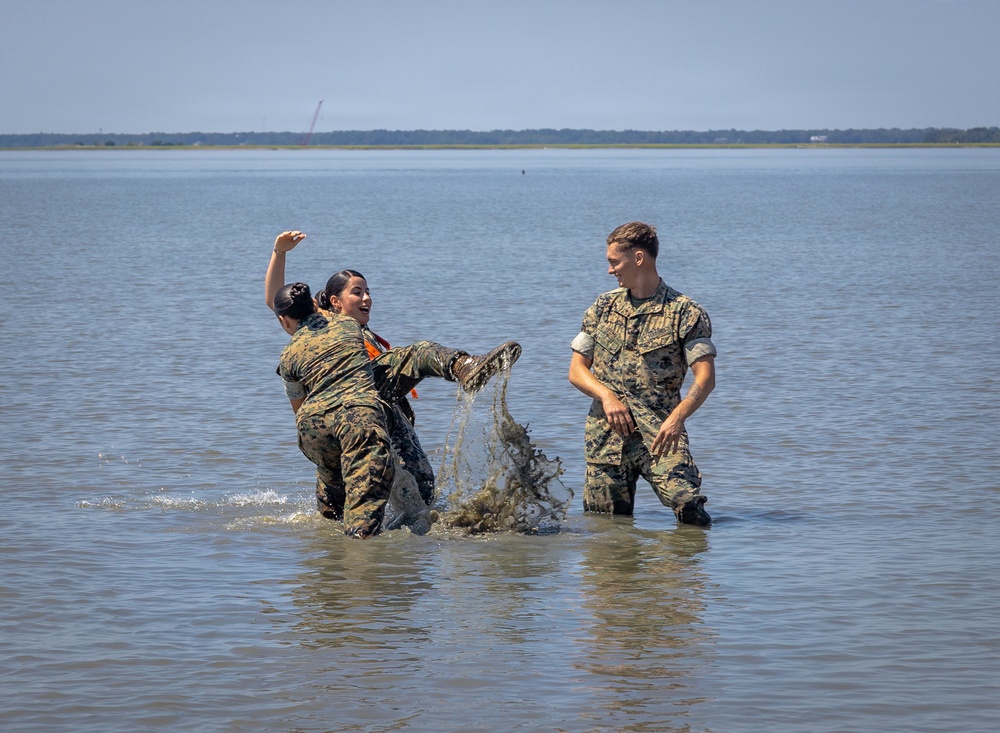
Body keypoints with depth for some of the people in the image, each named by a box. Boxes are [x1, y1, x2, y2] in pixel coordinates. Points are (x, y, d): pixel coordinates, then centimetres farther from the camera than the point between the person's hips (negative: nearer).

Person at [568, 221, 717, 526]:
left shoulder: (685, 312, -1)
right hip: (606, 432, 4)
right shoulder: (603, 307, 13)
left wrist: (676, 418, -25)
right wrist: (607, 396, -8)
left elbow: (705, 377, -9)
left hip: (659, 431, -4)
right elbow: (577, 369, 13)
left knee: (688, 505, -20)